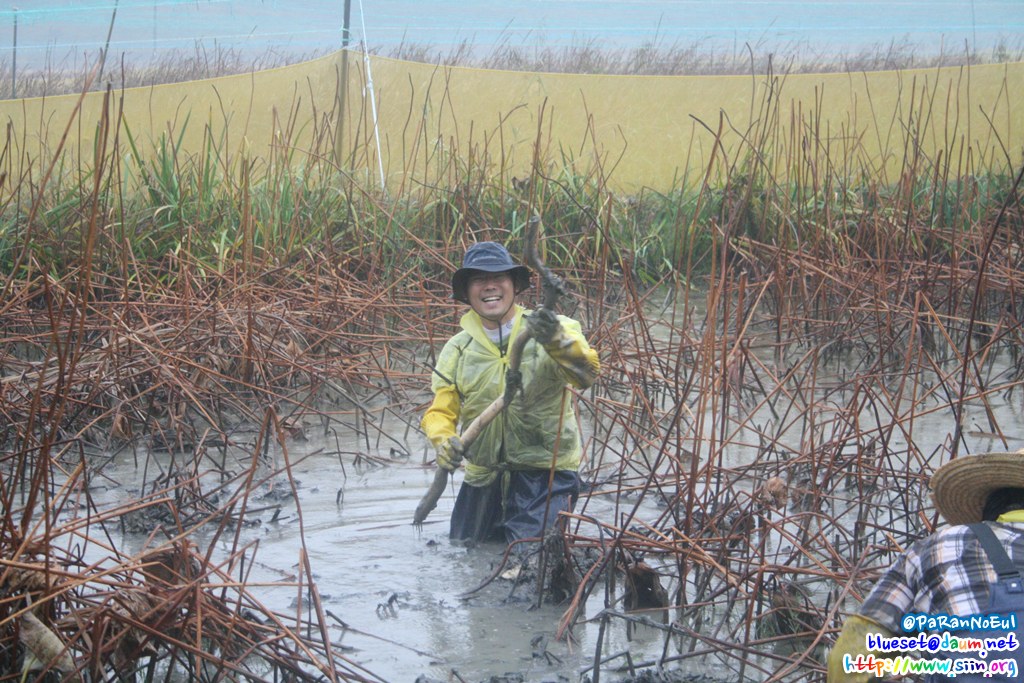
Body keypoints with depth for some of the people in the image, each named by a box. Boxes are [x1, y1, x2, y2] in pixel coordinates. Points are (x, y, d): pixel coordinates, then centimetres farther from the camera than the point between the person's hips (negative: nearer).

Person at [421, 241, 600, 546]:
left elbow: (586, 373, -26)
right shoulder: (456, 351, 4)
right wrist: (443, 441, -21)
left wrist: (557, 341, -48)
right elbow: (440, 412, 3)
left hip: (546, 474, -5)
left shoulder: (557, 331, -8)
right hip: (483, 478, 5)